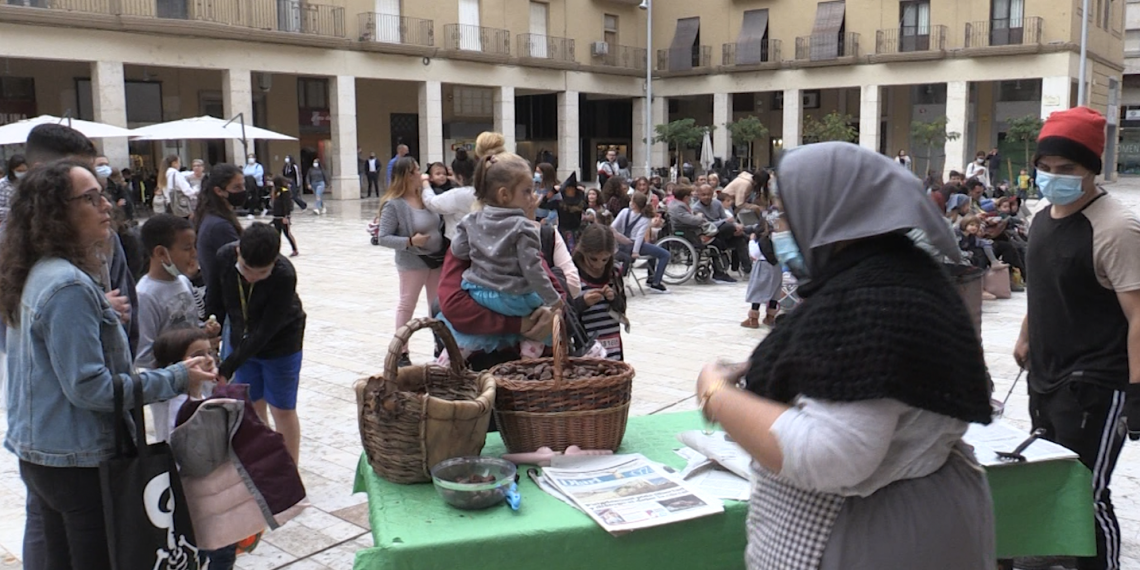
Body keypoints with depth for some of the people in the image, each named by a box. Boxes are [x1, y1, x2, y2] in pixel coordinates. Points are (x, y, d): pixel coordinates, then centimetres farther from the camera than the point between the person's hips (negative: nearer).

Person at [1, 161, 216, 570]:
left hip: (36, 452, 9)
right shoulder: (68, 286, -24)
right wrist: (176, 379, -19)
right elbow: (90, 388, -24)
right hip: (76, 460, -9)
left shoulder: (38, 274, 7)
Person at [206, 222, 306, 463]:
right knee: (251, 406, 14)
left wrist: (227, 368, -31)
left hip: (280, 345, -4)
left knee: (282, 409, 5)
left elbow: (265, 332, -29)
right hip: (242, 342, 4)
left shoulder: (284, 276, -33)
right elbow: (214, 305, -5)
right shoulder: (224, 257, -20)